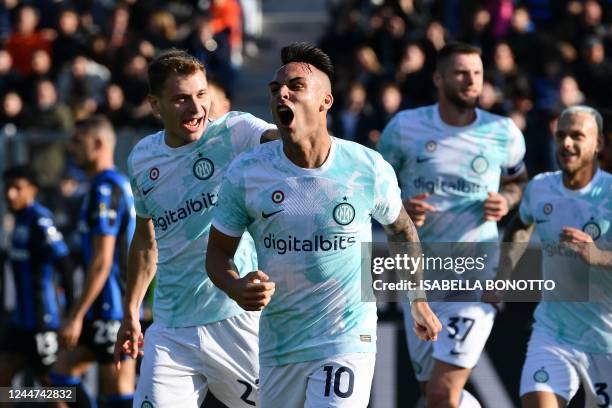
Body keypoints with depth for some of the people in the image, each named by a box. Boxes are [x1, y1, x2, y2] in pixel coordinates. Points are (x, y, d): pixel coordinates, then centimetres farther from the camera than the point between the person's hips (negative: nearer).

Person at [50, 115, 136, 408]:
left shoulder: (105, 189, -15)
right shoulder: (122, 184, 16)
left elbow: (102, 261, -20)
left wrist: (76, 316, -20)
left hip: (111, 308, -10)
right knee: (63, 371, 15)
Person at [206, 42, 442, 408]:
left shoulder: (369, 169, -6)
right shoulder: (245, 173, -5)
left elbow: (402, 229, 13)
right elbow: (218, 252, 4)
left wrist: (419, 303, 21)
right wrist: (237, 288, -18)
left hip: (347, 342, -3)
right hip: (277, 346, 3)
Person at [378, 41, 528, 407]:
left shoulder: (503, 133, -1)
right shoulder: (404, 127, -2)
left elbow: (518, 180, 17)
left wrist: (506, 202, -6)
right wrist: (399, 208, -14)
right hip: (419, 277, 3)